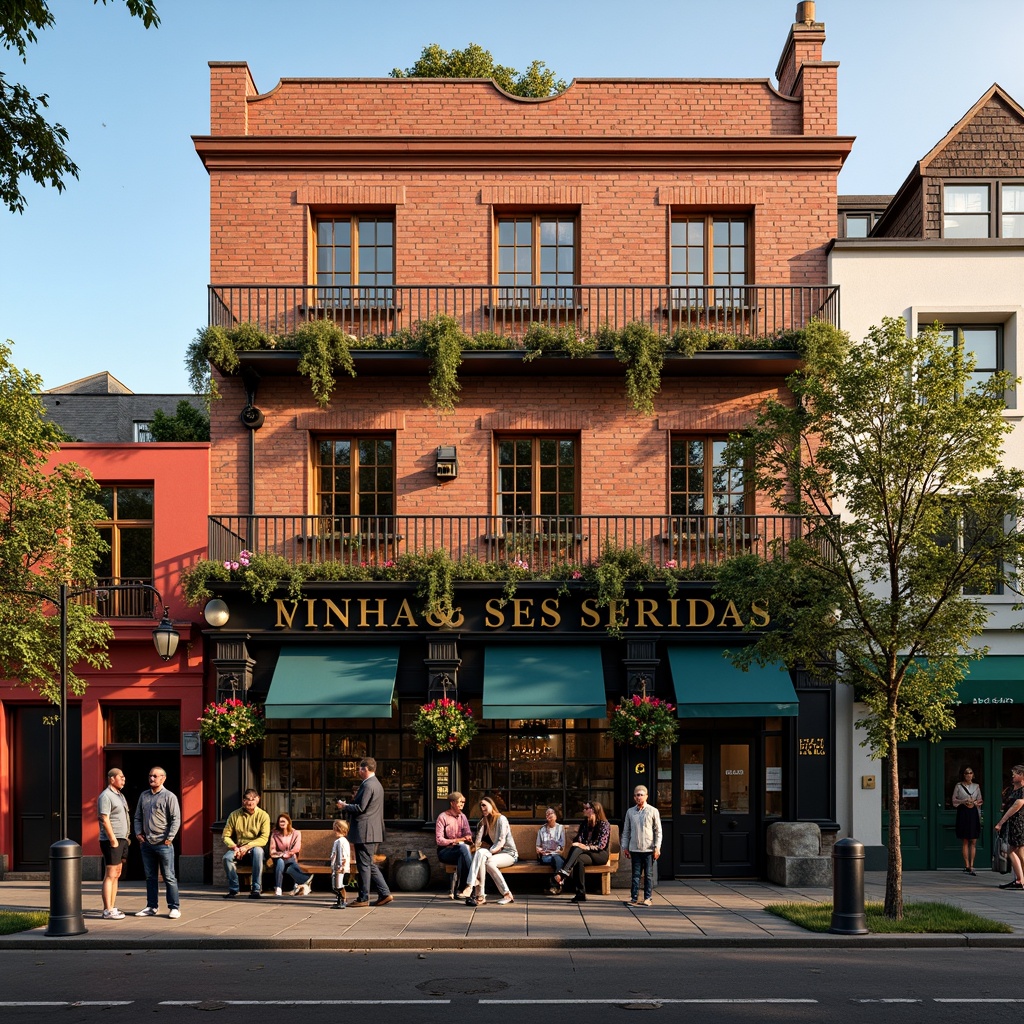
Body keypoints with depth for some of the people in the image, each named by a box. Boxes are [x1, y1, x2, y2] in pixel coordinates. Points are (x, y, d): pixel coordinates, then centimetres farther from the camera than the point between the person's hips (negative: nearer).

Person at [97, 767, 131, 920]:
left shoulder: (120, 795, 18)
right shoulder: (105, 796, -12)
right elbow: (105, 820, -18)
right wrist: (113, 840, -21)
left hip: (121, 840, 10)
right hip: (112, 840, -10)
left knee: (116, 875, 11)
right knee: (110, 875, -9)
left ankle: (112, 907, 16)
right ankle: (108, 911, -8)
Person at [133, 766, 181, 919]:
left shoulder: (169, 796, -5)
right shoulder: (144, 796, 13)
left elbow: (176, 819, -9)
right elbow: (138, 817, 19)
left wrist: (169, 838, -13)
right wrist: (138, 833, 5)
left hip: (163, 844, -6)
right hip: (146, 844, 6)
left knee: (169, 877, -2)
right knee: (150, 877, 12)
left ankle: (174, 907, 2)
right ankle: (151, 907, 18)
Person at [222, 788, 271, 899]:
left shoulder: (263, 815, -5)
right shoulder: (234, 815, 2)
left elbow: (264, 838, -14)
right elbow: (225, 836, 2)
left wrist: (247, 846, -26)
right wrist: (234, 847, -17)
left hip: (255, 847, -2)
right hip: (238, 848, 2)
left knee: (258, 851, -38)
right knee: (227, 857, -30)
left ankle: (256, 889, -33)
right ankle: (233, 889, -12)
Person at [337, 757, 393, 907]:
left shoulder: (368, 785, -16)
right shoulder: (377, 784, 17)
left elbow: (360, 808, -20)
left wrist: (344, 806, -6)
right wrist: (349, 805, 17)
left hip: (365, 832, -10)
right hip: (374, 832, 10)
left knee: (364, 865, -3)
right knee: (369, 864, 15)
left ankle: (363, 899, 3)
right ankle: (385, 894, 12)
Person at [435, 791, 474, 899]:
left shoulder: (462, 817, 15)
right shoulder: (442, 817, -3)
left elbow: (468, 834, 10)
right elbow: (439, 840, -10)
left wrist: (468, 838, -14)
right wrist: (456, 840, -19)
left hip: (460, 852, 4)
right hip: (445, 851, -4)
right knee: (463, 848, -36)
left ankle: (458, 889, -32)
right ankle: (470, 884, -36)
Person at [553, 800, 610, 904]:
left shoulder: (604, 824, -4)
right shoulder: (584, 823, 16)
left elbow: (601, 845, -13)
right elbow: (578, 839, 12)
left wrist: (585, 847, -26)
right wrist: (577, 844, -13)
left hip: (600, 855, -4)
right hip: (586, 853, 4)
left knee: (577, 850, -34)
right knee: (579, 861, -35)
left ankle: (562, 874, -49)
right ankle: (581, 894, -41)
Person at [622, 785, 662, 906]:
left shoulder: (653, 811, 0)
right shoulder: (630, 812, 7)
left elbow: (658, 831, 1)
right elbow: (626, 831, 12)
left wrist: (657, 847, -4)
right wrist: (625, 847, 8)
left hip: (649, 849, -2)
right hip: (635, 849, 2)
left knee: (648, 875, 4)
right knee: (636, 874, 4)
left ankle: (647, 898, 11)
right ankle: (634, 898, 6)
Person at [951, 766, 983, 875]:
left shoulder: (976, 786, 11)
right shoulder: (958, 786, 3)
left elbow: (979, 801, 17)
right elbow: (954, 800, 4)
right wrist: (963, 801, -12)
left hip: (974, 813, 2)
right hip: (963, 813, -2)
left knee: (973, 841, -1)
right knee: (965, 841, -1)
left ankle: (971, 866, 1)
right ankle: (967, 866, 3)